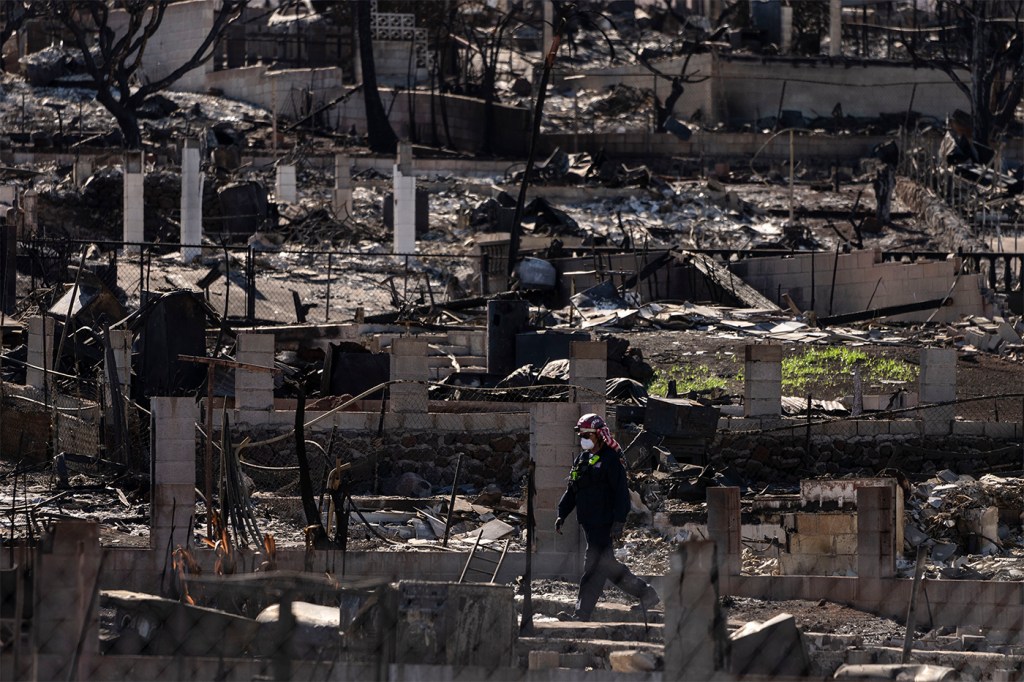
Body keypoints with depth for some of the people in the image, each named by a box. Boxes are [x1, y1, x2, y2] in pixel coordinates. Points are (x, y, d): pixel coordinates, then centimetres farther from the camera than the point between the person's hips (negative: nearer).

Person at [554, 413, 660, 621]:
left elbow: (621, 493, -15)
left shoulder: (611, 460, -10)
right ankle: (646, 594, 26)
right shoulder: (582, 459, 17)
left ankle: (582, 613, -12)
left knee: (594, 568, -10)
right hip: (589, 524, 10)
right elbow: (571, 491, 22)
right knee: (609, 566, 14)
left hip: (604, 524, -10)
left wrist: (619, 521, -20)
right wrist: (562, 514, 13)